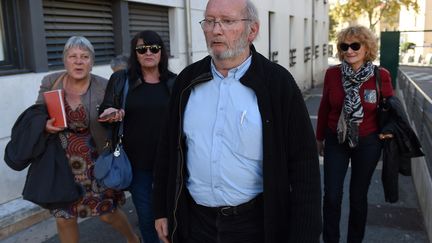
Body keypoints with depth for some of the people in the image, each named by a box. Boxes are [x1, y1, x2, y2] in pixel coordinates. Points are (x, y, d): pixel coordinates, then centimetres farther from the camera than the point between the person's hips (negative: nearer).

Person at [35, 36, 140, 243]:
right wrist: (44, 125, -16)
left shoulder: (104, 87, -10)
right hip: (61, 163, 3)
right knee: (64, 218, 10)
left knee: (107, 213, 9)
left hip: (94, 163, -2)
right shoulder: (50, 82, -3)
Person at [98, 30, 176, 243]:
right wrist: (110, 113, -16)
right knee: (146, 215, 12)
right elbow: (105, 110, 7)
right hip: (136, 162, 0)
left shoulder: (174, 82, 1)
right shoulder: (120, 80, 1)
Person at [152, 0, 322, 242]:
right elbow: (168, 148, 6)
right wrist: (162, 209, 9)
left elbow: (303, 166, -11)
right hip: (194, 220, 4)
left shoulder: (278, 83, -12)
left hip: (256, 221, -3)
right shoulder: (187, 80, -1)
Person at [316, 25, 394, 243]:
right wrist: (319, 137, 11)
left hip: (367, 143, -1)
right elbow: (324, 107, 4)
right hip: (335, 141, 1)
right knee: (331, 197, 2)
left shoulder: (381, 76, -10)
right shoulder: (332, 74, -7)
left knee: (358, 196, 13)